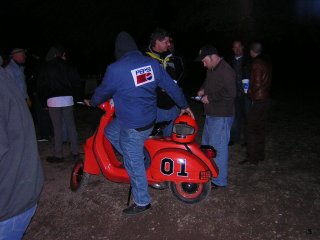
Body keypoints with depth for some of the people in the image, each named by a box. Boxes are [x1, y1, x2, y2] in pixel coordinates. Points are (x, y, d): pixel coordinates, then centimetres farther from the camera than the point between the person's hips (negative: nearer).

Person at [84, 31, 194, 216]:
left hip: (133, 126, -7)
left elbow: (103, 92, -2)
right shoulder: (152, 63, -1)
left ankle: (142, 202, 26)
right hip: (149, 117, 8)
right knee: (111, 132, 26)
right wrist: (184, 105, 19)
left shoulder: (116, 69, -18)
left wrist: (92, 102, 21)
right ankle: (140, 158, 30)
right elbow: (171, 86, 5)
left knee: (134, 164, 8)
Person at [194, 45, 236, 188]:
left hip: (221, 117, -10)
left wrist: (209, 97, -20)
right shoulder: (211, 69, 12)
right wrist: (203, 90, 9)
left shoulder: (226, 71, -19)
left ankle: (220, 180, 10)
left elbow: (230, 93, -27)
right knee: (206, 145, 21)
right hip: (211, 114, 11)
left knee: (218, 148, -4)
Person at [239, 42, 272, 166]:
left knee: (253, 130, -4)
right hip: (265, 99, 9)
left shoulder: (256, 64, -15)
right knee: (261, 129, 15)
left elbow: (257, 84, -19)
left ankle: (252, 158, 0)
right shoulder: (267, 62, 12)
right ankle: (260, 155, 24)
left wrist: (250, 92, -2)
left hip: (257, 100, -9)